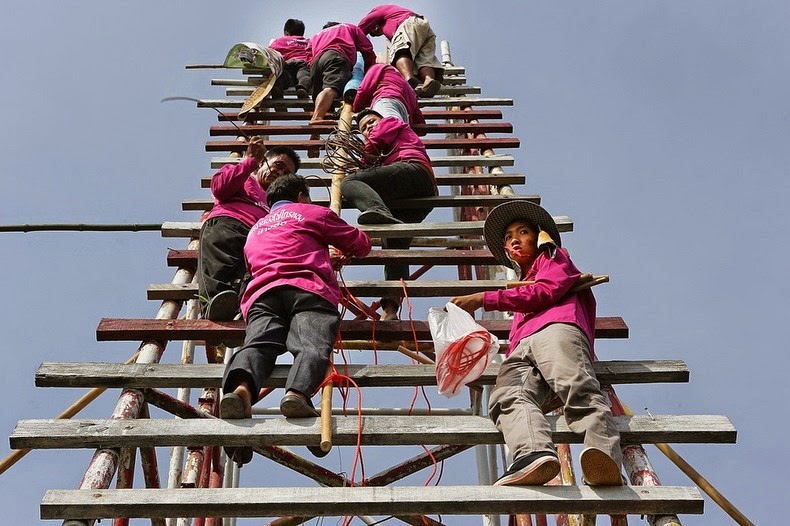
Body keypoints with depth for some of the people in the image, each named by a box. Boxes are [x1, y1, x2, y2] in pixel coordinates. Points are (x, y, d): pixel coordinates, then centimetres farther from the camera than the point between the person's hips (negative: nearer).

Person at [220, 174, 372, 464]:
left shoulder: (256, 229, 42)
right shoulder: (314, 212, 28)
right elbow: (362, 244, 34)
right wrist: (340, 254, 58)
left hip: (262, 294, 3)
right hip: (309, 290, -3)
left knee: (257, 344, -22)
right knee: (312, 345, -24)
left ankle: (240, 387, -55)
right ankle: (298, 392, -56)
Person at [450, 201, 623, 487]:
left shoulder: (554, 257, 31)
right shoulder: (522, 284, 50)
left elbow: (544, 292, 9)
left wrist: (484, 299, 8)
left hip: (556, 329, -4)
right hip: (521, 351, 4)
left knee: (578, 389, -36)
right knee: (507, 397, -32)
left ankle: (605, 456, -61)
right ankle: (534, 454, -60)